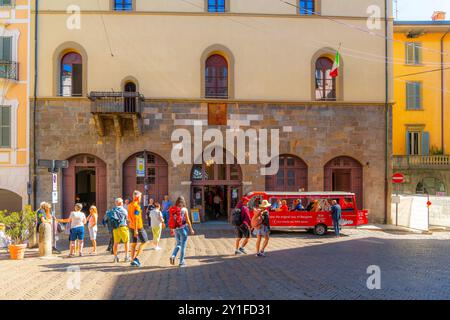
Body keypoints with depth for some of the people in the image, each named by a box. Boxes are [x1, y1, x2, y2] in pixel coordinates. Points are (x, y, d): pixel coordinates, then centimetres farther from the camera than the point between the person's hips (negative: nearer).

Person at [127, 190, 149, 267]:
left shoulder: (130, 205, 10)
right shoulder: (136, 206, -16)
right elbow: (135, 218, -21)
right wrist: (136, 230, -22)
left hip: (131, 227, 8)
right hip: (138, 227, -8)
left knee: (134, 244, 11)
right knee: (144, 242, 4)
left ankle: (133, 260, 13)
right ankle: (136, 258, -4)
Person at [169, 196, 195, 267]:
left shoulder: (173, 209, 0)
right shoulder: (184, 209, -10)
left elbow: (171, 220, 4)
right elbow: (187, 220, -9)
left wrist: (171, 229, 15)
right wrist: (191, 229, 1)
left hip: (175, 229, 4)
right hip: (183, 229, -4)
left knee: (178, 244, 21)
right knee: (183, 245, 6)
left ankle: (173, 256, 1)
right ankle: (181, 262, 9)